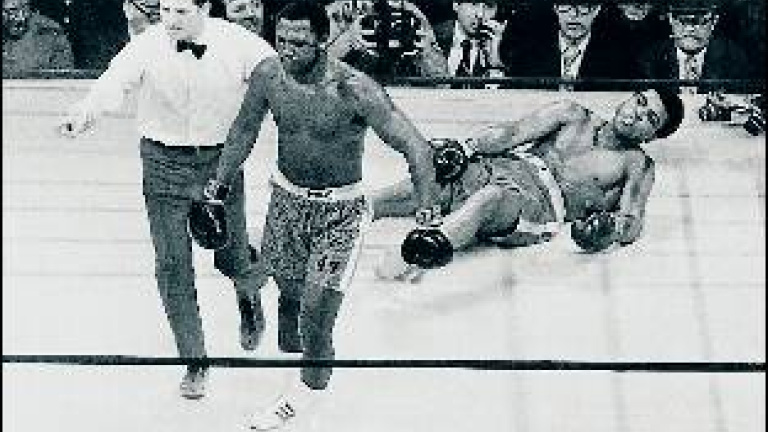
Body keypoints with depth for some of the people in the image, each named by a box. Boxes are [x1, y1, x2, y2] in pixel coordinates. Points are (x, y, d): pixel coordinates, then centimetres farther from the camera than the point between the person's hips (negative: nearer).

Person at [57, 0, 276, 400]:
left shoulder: (238, 43, -11)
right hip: (164, 163, 0)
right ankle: (194, 363, 18)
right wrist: (85, 112, -47)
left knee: (229, 256, 7)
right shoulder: (149, 44, -12)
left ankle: (249, 294, 47)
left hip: (220, 160, 0)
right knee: (172, 264, 1)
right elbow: (115, 80, -27)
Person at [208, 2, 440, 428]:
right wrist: (217, 185, 9)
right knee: (288, 292, 13)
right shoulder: (268, 75, -10)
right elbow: (245, 130, 9)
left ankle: (311, 385, 19)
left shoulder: (354, 89, -24)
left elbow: (415, 147, -23)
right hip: (286, 198, 4)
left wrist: (427, 215, -29)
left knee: (317, 306, -7)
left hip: (341, 209, -4)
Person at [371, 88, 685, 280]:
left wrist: (608, 227, -22)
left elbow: (632, 224, 1)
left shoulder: (637, 165, 16)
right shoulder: (576, 118, 24)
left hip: (542, 200, -5)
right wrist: (465, 148, -4)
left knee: (490, 199, -40)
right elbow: (512, 134, 12)